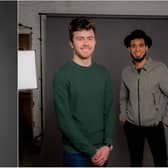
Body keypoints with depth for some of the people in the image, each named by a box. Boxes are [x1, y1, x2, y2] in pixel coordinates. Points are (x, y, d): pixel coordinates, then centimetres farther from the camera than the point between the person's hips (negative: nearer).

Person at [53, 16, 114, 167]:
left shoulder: (104, 73, 3)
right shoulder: (62, 75, -13)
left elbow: (109, 111, 4)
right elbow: (64, 120, -16)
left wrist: (108, 144, -7)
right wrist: (91, 151, -15)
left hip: (102, 150, 4)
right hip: (76, 152, -4)